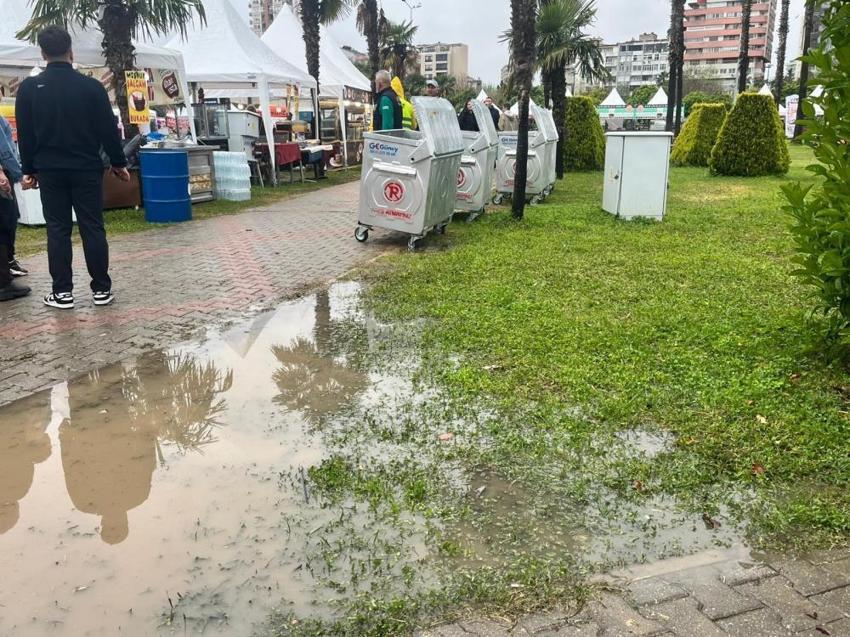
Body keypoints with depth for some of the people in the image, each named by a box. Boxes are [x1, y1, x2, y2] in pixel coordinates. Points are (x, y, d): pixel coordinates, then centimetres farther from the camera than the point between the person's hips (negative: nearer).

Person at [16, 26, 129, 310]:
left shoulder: (29, 87, -1)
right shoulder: (91, 86, -5)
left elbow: (25, 134, 3)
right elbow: (108, 129, -2)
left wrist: (29, 170, 13)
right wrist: (118, 163, 9)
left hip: (50, 170, 1)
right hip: (87, 169, -1)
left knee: (58, 230, 5)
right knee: (93, 228, 4)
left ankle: (62, 292, 6)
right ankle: (101, 289, 6)